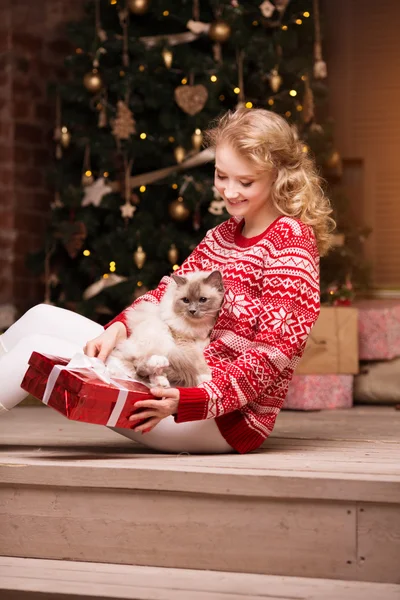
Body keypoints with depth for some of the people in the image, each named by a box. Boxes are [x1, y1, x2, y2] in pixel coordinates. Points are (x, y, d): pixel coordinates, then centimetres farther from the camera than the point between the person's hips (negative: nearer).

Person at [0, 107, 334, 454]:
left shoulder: (291, 243, -14)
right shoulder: (224, 235, 14)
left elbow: (273, 353, -22)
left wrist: (186, 401, -33)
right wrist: (120, 328, -14)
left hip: (229, 417, -9)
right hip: (184, 375, 9)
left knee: (39, 350, -12)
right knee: (43, 318, 8)